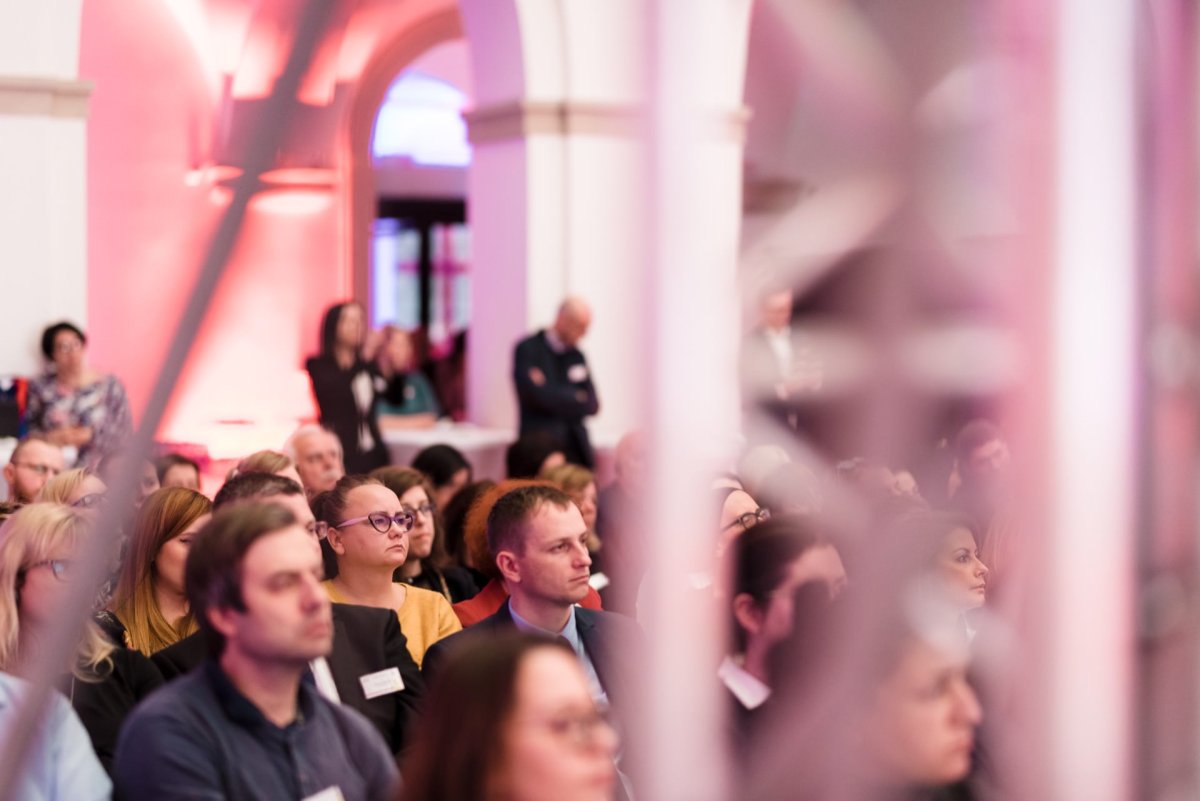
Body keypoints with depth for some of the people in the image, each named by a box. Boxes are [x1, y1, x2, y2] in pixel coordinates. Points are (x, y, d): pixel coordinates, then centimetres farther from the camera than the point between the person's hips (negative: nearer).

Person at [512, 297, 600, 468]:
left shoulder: (577, 356, 16)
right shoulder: (528, 349, 0)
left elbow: (592, 404, 10)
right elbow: (538, 396, -12)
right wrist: (576, 399, -2)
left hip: (576, 449, 5)